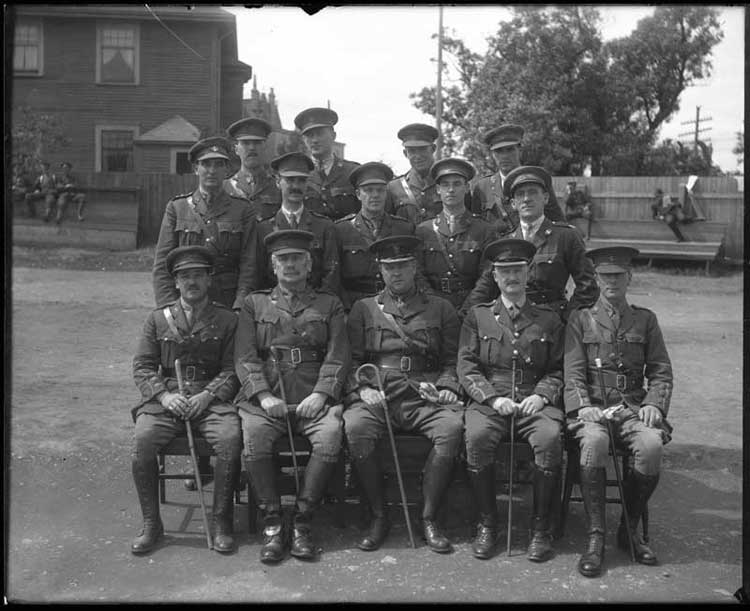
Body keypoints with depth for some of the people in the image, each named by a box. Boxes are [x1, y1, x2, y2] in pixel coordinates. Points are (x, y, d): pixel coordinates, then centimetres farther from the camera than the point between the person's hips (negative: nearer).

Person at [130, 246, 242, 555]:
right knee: (142, 441, -26)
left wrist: (208, 395, -13)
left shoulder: (227, 320, 9)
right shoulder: (158, 318, 13)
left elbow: (233, 370, 4)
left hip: (212, 399, -1)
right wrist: (164, 395, -8)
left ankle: (222, 523, -13)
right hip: (165, 399, 2)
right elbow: (142, 367, 9)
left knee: (230, 440, -29)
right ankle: (151, 523, -9)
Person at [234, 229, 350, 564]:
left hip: (314, 399, 0)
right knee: (254, 437, -29)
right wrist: (263, 394, -9)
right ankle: (272, 524, -14)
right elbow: (244, 357, 7)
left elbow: (337, 357, 6)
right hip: (266, 398, 0)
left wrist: (321, 393, -10)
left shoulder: (329, 305, 17)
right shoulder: (254, 304, 18)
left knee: (331, 436, -30)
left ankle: (302, 521, -16)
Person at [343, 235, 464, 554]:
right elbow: (351, 361, 10)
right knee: (355, 427, -33)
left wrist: (445, 388, -5)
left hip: (424, 398, 0)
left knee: (453, 426, -32)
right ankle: (378, 516, -14)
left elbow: (452, 361, 15)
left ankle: (428, 518, -17)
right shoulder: (363, 309, 18)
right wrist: (362, 389, -9)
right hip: (376, 396, 0)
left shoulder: (441, 309, 19)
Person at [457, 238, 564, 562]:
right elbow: (466, 367, 5)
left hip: (535, 402, 0)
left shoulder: (549, 320, 16)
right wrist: (493, 398, -10)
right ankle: (487, 523, -14)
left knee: (550, 437, -32)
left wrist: (542, 395, -7)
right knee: (477, 437, -33)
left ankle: (540, 527, -16)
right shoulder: (477, 316, 13)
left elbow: (558, 370, 13)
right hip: (488, 399, 0)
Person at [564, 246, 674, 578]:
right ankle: (595, 537, -25)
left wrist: (654, 403, -6)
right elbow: (573, 373, 1)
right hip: (593, 407, -1)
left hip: (633, 408, 2)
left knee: (652, 445, -31)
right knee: (594, 441, -35)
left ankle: (630, 528, -8)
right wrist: (584, 406, -15)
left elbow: (661, 371, 12)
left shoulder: (645, 320, 17)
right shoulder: (580, 319, 11)